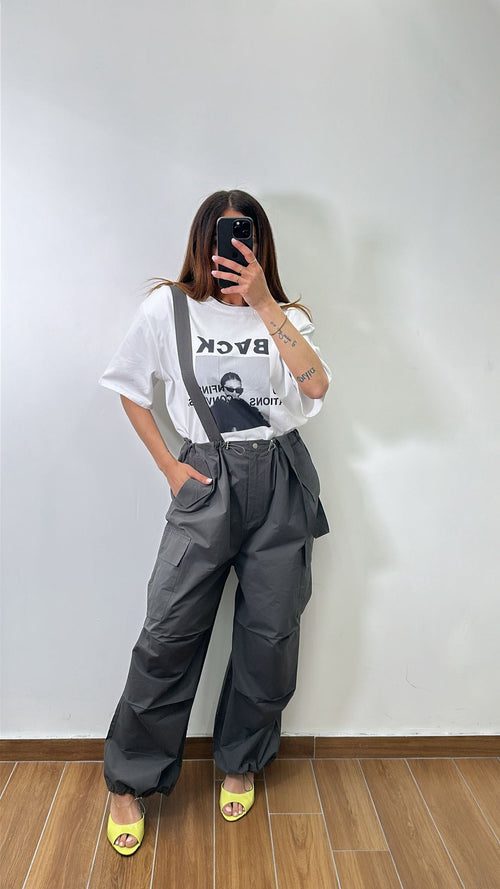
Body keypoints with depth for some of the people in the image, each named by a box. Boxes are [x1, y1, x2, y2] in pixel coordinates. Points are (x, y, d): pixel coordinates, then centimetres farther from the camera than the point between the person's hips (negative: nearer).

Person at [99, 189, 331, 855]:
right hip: (207, 481, -1)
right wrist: (168, 466, 3)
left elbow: (316, 384, -14)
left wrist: (263, 302, -20)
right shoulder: (168, 308, 2)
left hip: (281, 481, 2)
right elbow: (131, 389, 10)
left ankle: (240, 763, 33)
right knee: (168, 633, -2)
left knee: (269, 635, 8)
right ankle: (130, 782, 22)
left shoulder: (286, 317, 5)